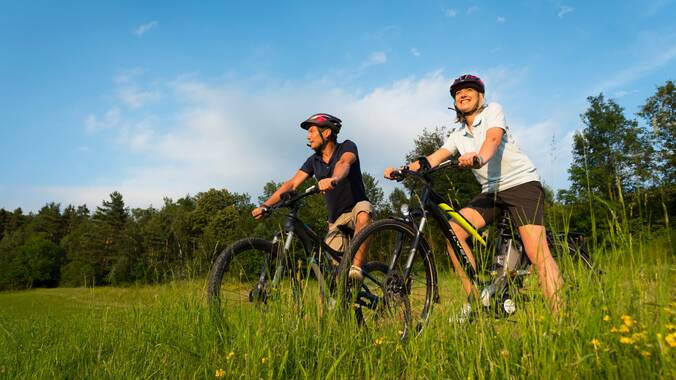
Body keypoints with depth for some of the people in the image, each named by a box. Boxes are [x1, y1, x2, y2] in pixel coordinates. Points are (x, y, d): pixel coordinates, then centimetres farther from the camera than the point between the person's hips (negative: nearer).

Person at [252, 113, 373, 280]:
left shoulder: (347, 147, -10)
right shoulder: (313, 161, 4)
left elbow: (344, 164, -34)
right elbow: (292, 184, -6)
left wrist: (334, 179, -58)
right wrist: (265, 205, -19)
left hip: (356, 208, -4)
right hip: (336, 219, 5)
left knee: (363, 214, -40)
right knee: (335, 267, -8)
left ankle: (356, 267, -34)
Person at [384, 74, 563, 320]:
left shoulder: (493, 110, -1)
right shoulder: (458, 135, 12)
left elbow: (493, 138, -23)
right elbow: (434, 158, -2)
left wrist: (479, 158, -46)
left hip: (522, 183, -5)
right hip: (491, 191, 6)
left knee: (537, 252, -21)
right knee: (452, 231, -13)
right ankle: (475, 299, -7)